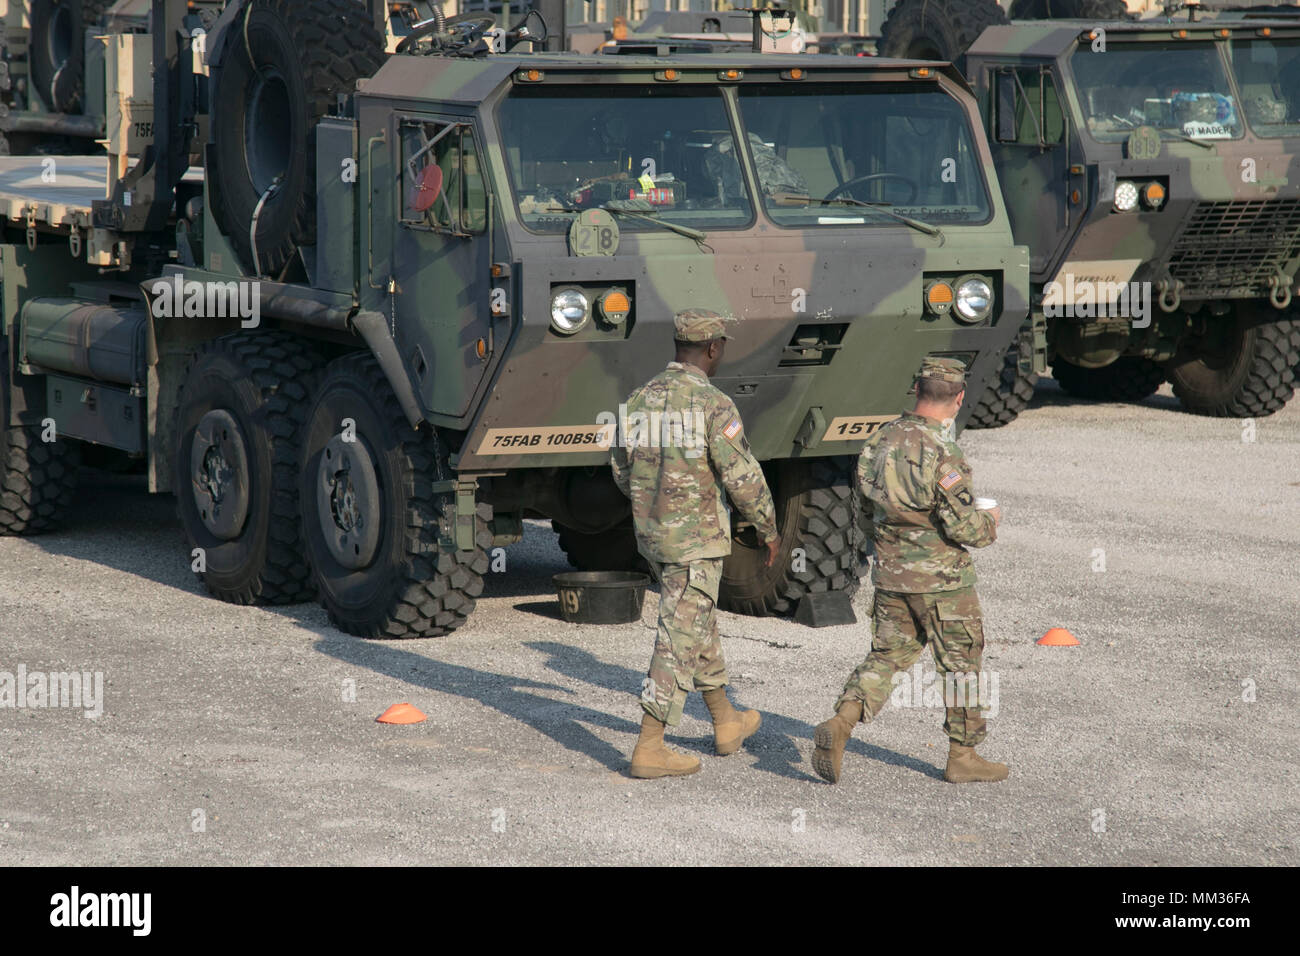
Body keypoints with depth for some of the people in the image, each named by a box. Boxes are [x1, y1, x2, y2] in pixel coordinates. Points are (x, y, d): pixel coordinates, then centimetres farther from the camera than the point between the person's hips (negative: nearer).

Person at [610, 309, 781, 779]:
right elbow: (743, 477, -17)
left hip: (651, 534, 8)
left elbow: (621, 467, 14)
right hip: (696, 540, -8)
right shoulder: (713, 405, -17)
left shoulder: (641, 398, 4)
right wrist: (768, 529, -2)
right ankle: (649, 749, -5)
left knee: (699, 624, 23)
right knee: (680, 641, -4)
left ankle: (726, 723, 36)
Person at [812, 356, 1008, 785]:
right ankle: (963, 757, 17)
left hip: (889, 574, 6)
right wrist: (990, 521, 0)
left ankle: (840, 723, -7)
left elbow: (869, 499, 12)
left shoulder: (883, 439, 1)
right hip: (940, 578, -6)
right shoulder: (941, 454, -21)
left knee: (887, 655, 14)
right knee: (961, 665, 9)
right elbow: (963, 530, -21)